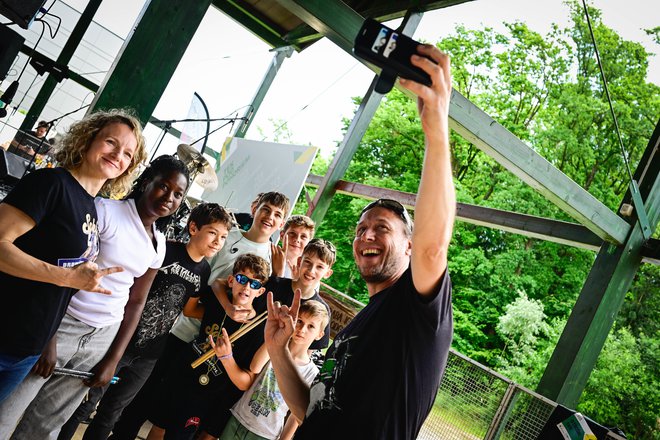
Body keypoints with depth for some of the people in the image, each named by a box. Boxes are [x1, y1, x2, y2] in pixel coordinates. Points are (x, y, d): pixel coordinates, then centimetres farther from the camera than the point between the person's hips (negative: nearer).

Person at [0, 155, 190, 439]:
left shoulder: (158, 244, 6)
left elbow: (136, 302, 10)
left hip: (103, 339, 5)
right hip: (61, 324, -4)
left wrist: (113, 360, 7)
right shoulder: (105, 211, -11)